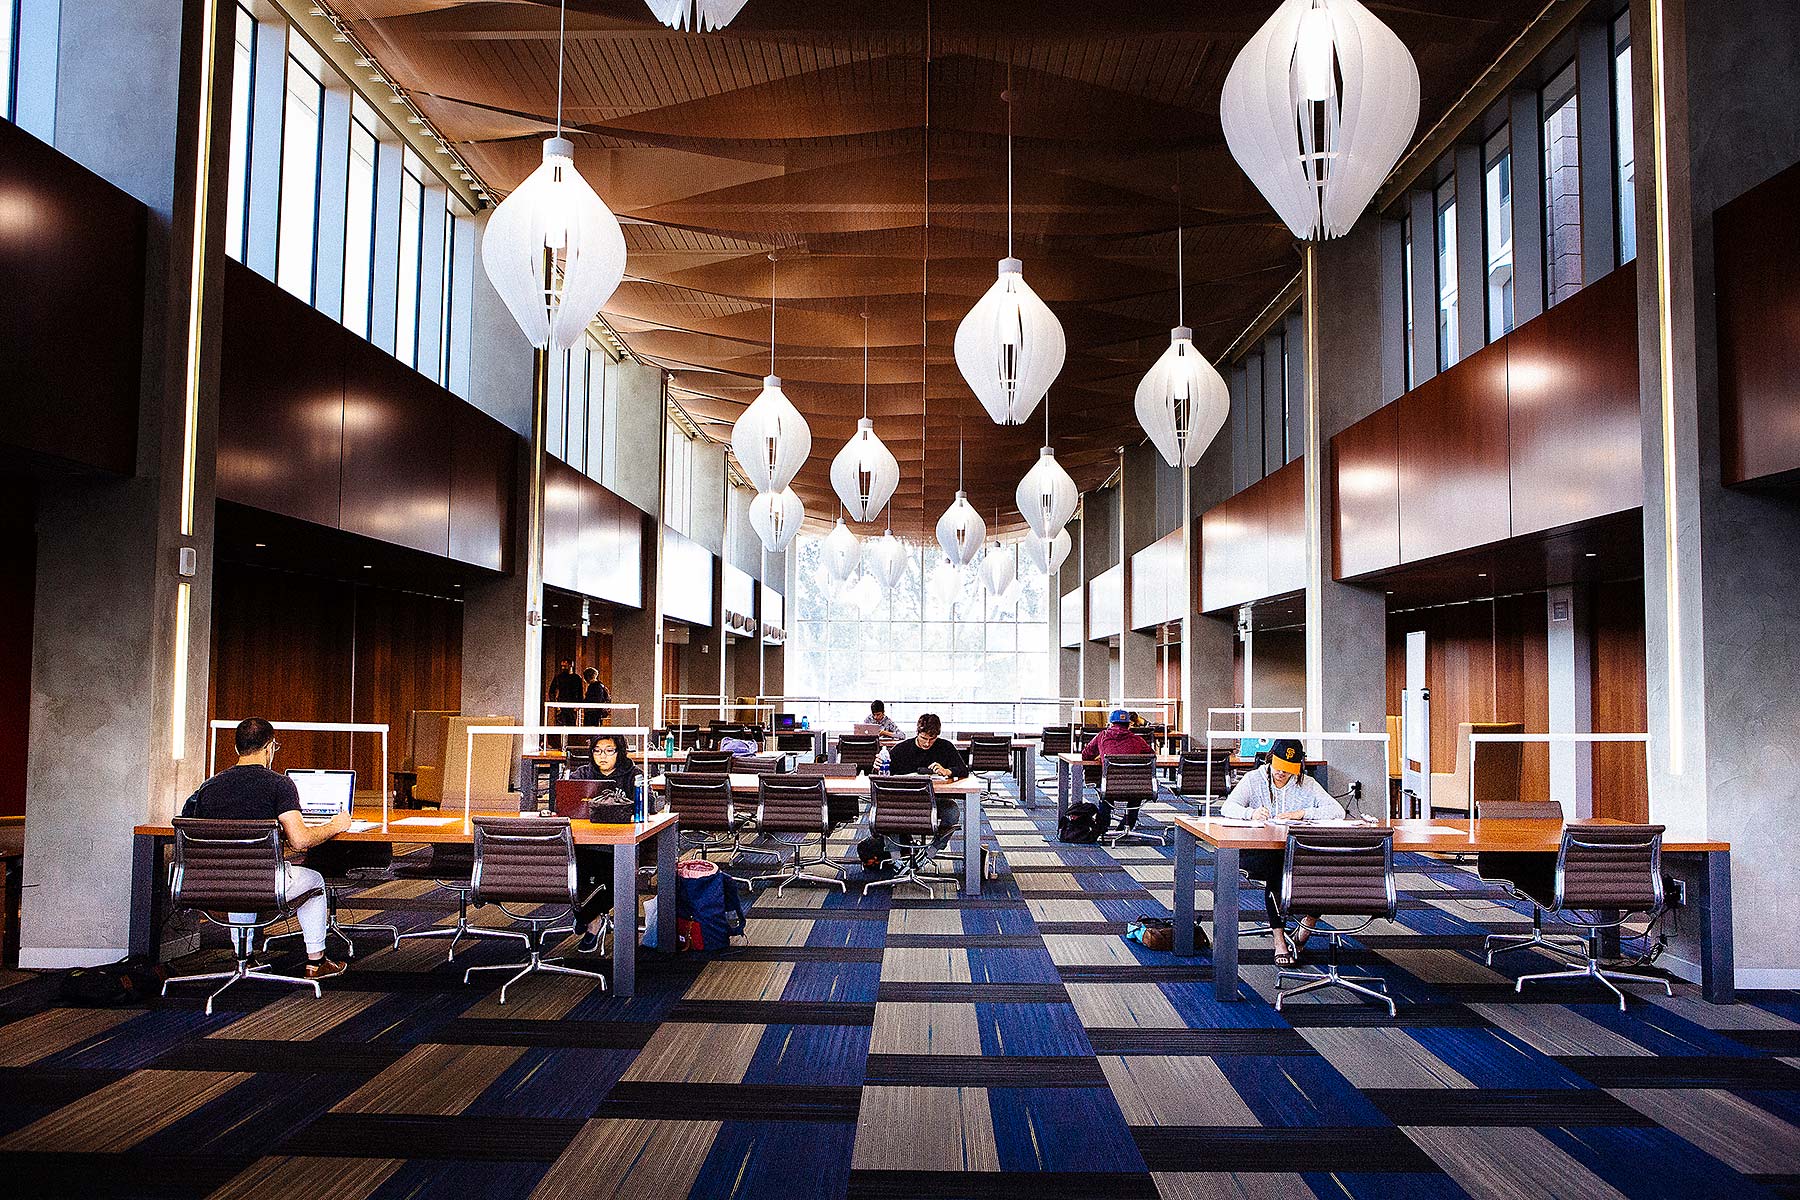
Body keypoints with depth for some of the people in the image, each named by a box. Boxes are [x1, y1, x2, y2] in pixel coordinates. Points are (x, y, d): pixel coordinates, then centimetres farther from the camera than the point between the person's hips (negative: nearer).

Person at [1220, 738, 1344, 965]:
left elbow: (1338, 811, -2)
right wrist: (1251, 813, -30)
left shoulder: (1307, 784, 10)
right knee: (1275, 867, -35)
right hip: (1257, 852, -2)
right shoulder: (1254, 779, 5)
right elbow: (1228, 806, -8)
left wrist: (1302, 814, -16)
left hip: (1296, 853, 2)